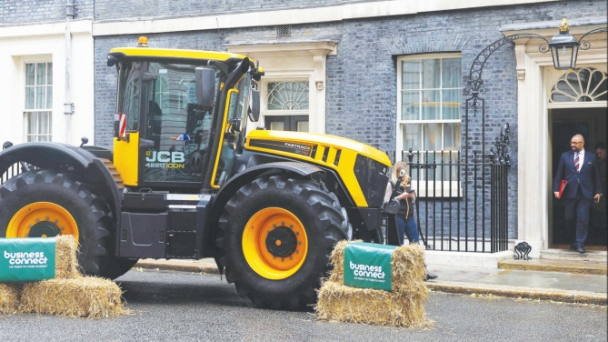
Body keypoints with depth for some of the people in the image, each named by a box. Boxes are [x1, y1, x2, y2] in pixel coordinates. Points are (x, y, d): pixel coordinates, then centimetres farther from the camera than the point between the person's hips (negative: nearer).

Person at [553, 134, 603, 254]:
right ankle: (573, 241, 25)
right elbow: (559, 174, 5)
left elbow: (596, 176, 9)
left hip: (585, 193, -1)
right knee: (569, 219, 6)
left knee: (583, 219, -5)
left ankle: (579, 244, 2)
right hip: (569, 193, 1)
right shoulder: (565, 156, 6)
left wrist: (598, 191, 5)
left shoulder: (591, 157, 6)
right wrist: (556, 189, -4)